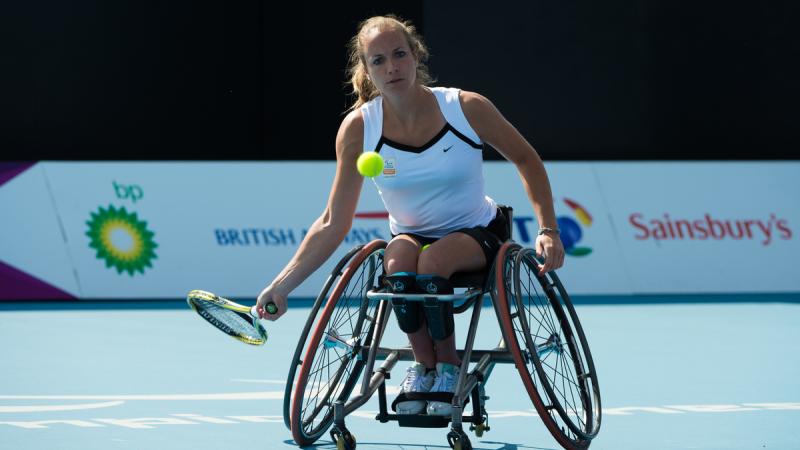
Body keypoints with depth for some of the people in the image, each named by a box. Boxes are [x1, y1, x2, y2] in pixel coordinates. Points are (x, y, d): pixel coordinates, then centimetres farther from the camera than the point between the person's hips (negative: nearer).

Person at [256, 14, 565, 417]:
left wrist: (547, 229, -10)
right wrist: (282, 286, -18)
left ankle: (448, 368, -11)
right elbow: (333, 225, -11)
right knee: (399, 260, -35)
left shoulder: (467, 108, -17)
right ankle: (423, 365, -12)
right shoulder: (358, 128, -13)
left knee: (431, 262, -35)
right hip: (411, 236, 1)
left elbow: (526, 160, 0)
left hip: (477, 235, -1)